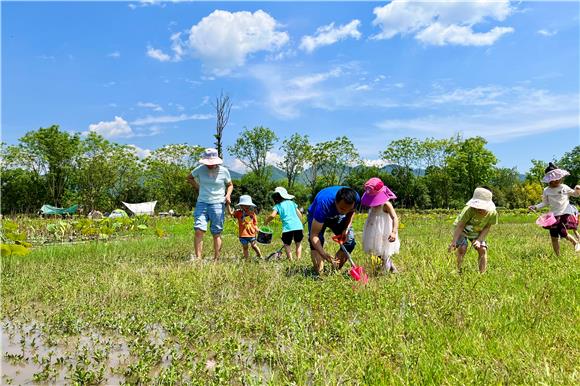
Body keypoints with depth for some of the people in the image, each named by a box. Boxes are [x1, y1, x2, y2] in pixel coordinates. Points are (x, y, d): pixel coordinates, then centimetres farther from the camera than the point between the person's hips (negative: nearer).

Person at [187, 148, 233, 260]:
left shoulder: (224, 171, -1)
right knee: (199, 230, -12)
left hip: (217, 204, -1)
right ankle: (198, 257, -8)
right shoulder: (200, 169, 1)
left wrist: (228, 195, -5)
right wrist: (198, 188, 8)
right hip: (202, 203, 1)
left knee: (216, 233, 3)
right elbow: (189, 178, 20)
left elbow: (230, 185, 14)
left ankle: (216, 258, 10)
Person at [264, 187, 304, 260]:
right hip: (298, 226, 3)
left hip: (288, 227, -3)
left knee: (287, 245, 14)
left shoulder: (278, 205, 8)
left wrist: (266, 222, 11)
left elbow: (272, 215, -6)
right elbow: (299, 214, 17)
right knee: (298, 244, 18)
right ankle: (298, 259, 7)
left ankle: (290, 259, 1)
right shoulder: (292, 203, 20)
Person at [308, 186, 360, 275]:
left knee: (350, 241, -10)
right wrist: (324, 254, -57)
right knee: (317, 241, -28)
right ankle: (319, 274, -24)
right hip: (316, 216, -4)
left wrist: (346, 229, -21)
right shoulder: (324, 204, -45)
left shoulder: (356, 198, -32)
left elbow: (351, 212, -5)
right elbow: (313, 235, -44)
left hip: (338, 217, 4)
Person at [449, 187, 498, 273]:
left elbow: (487, 228, -12)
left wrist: (479, 240, -24)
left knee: (483, 249, -12)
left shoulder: (493, 213, -26)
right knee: (462, 248, -22)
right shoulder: (469, 210, -39)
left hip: (477, 232, 3)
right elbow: (460, 226, -32)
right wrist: (453, 242, -39)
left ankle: (482, 273, 1)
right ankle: (458, 271, -8)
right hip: (462, 230, -3)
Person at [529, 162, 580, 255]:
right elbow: (545, 203, 12)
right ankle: (557, 256, 17)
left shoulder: (564, 187, 0)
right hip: (554, 216, 3)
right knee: (554, 237, 3)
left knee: (563, 233, -18)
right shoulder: (546, 191, 4)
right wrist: (536, 207, -3)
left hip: (565, 214, -3)